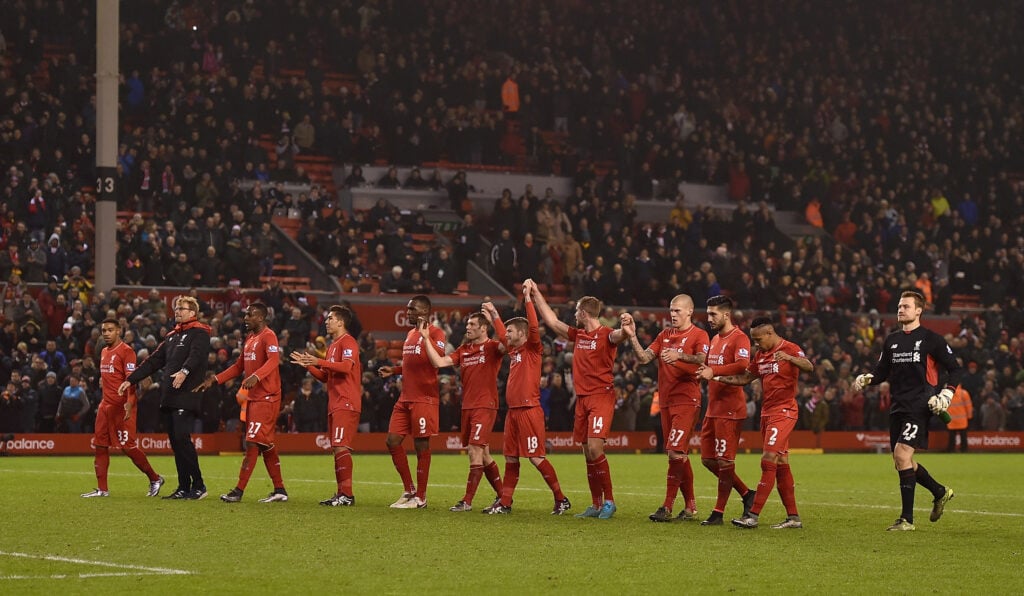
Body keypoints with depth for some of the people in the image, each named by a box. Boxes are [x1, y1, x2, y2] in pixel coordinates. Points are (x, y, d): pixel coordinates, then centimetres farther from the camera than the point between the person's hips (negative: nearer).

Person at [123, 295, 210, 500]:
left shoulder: (199, 334, -1)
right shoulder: (172, 336, 25)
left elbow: (196, 355, -21)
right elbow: (154, 361, 26)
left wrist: (184, 371, -40)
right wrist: (130, 380, 20)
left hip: (187, 396, -8)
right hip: (168, 397, 8)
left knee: (181, 437, -15)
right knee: (174, 441, 5)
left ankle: (198, 485, -9)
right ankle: (184, 487, 9)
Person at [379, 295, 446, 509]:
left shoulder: (435, 333, -8)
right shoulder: (411, 334, 20)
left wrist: (425, 335, -33)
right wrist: (394, 370, 16)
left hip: (425, 399, -9)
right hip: (405, 398, 9)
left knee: (421, 444, -3)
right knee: (392, 441, 4)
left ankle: (420, 497, 5)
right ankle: (409, 490, 15)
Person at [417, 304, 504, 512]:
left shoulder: (492, 347, -4)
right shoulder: (463, 350, 14)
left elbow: (505, 344, -28)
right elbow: (439, 362, 5)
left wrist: (495, 318, -30)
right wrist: (426, 340, 0)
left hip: (485, 407, -7)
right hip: (467, 407, 7)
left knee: (475, 451, -12)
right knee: (483, 455, 12)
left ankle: (467, 501, -10)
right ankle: (501, 496, 22)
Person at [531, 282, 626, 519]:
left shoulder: (605, 335, -8)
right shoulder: (578, 335, 14)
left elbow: (617, 336, -30)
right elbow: (552, 321, 24)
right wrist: (536, 295, 27)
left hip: (601, 397, -8)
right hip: (582, 399, 8)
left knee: (594, 448, -17)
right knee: (588, 453, 7)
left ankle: (609, 501, -7)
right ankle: (596, 505, 13)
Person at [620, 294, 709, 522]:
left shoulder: (698, 335, -2)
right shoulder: (665, 335, 16)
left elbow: (701, 359, -20)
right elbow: (643, 358, 8)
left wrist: (679, 355, -35)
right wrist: (632, 336, -5)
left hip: (687, 401, -7)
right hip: (666, 401, 7)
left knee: (675, 452, -14)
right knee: (680, 455, 11)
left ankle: (668, 507, -13)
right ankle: (690, 507, 18)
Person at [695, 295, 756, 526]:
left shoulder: (739, 338, -11)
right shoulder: (715, 339, 18)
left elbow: (742, 365, -27)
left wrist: (713, 372, -27)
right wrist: (704, 371, 9)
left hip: (730, 410, -10)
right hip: (713, 409, 10)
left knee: (724, 460, -4)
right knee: (708, 459, 10)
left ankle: (718, 513, 2)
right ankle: (746, 494, 22)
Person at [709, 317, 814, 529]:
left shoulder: (789, 348, -9)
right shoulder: (761, 355, 16)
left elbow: (809, 367, -24)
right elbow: (744, 378, 20)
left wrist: (789, 358, -43)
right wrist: (715, 377, 9)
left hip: (784, 412, -9)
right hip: (767, 413, 9)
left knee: (768, 461, -12)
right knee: (781, 464, 9)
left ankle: (753, 515, -13)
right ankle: (793, 517, 12)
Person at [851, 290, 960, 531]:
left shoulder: (931, 339, -2)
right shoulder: (891, 340, 14)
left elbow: (954, 369, 1)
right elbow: (882, 371, 19)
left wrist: (946, 394, -13)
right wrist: (865, 379, -2)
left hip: (920, 406, -7)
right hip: (898, 407, 7)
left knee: (902, 454, -18)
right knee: (902, 462, 8)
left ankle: (907, 518, -13)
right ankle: (940, 492, 32)